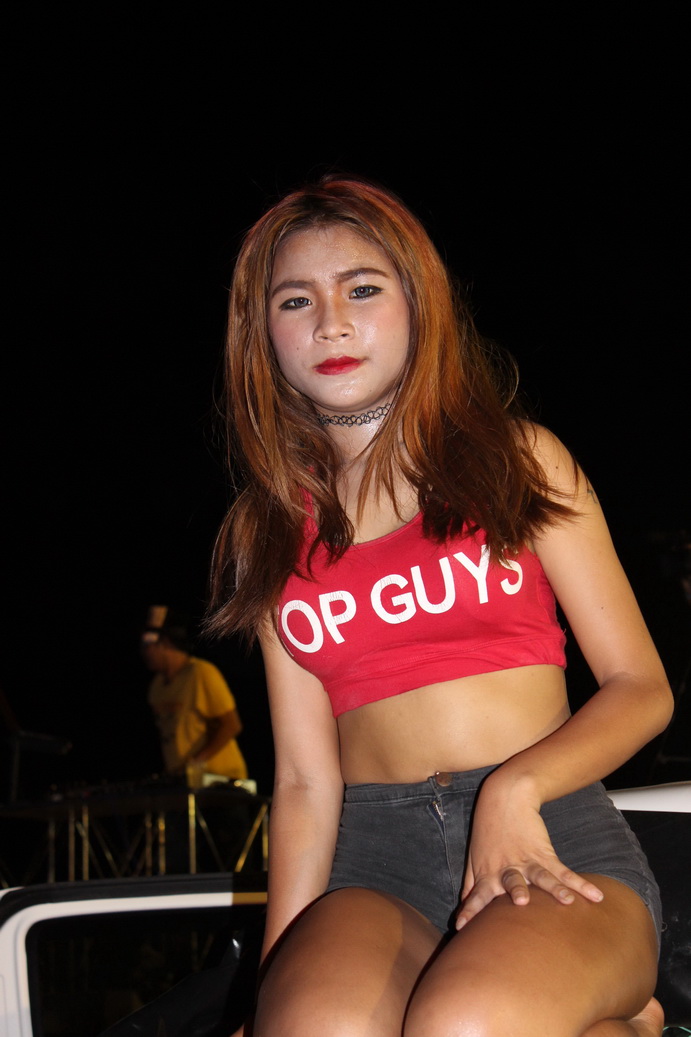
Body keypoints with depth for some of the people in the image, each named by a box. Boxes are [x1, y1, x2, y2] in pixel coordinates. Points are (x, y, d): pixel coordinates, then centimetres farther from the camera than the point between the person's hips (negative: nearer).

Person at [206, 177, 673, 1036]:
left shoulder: (520, 460, 9)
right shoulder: (270, 532, 14)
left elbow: (642, 690, 4)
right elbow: (305, 777, 8)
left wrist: (514, 788, -14)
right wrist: (283, 965, -6)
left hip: (553, 832, -1)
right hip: (374, 848, 2)